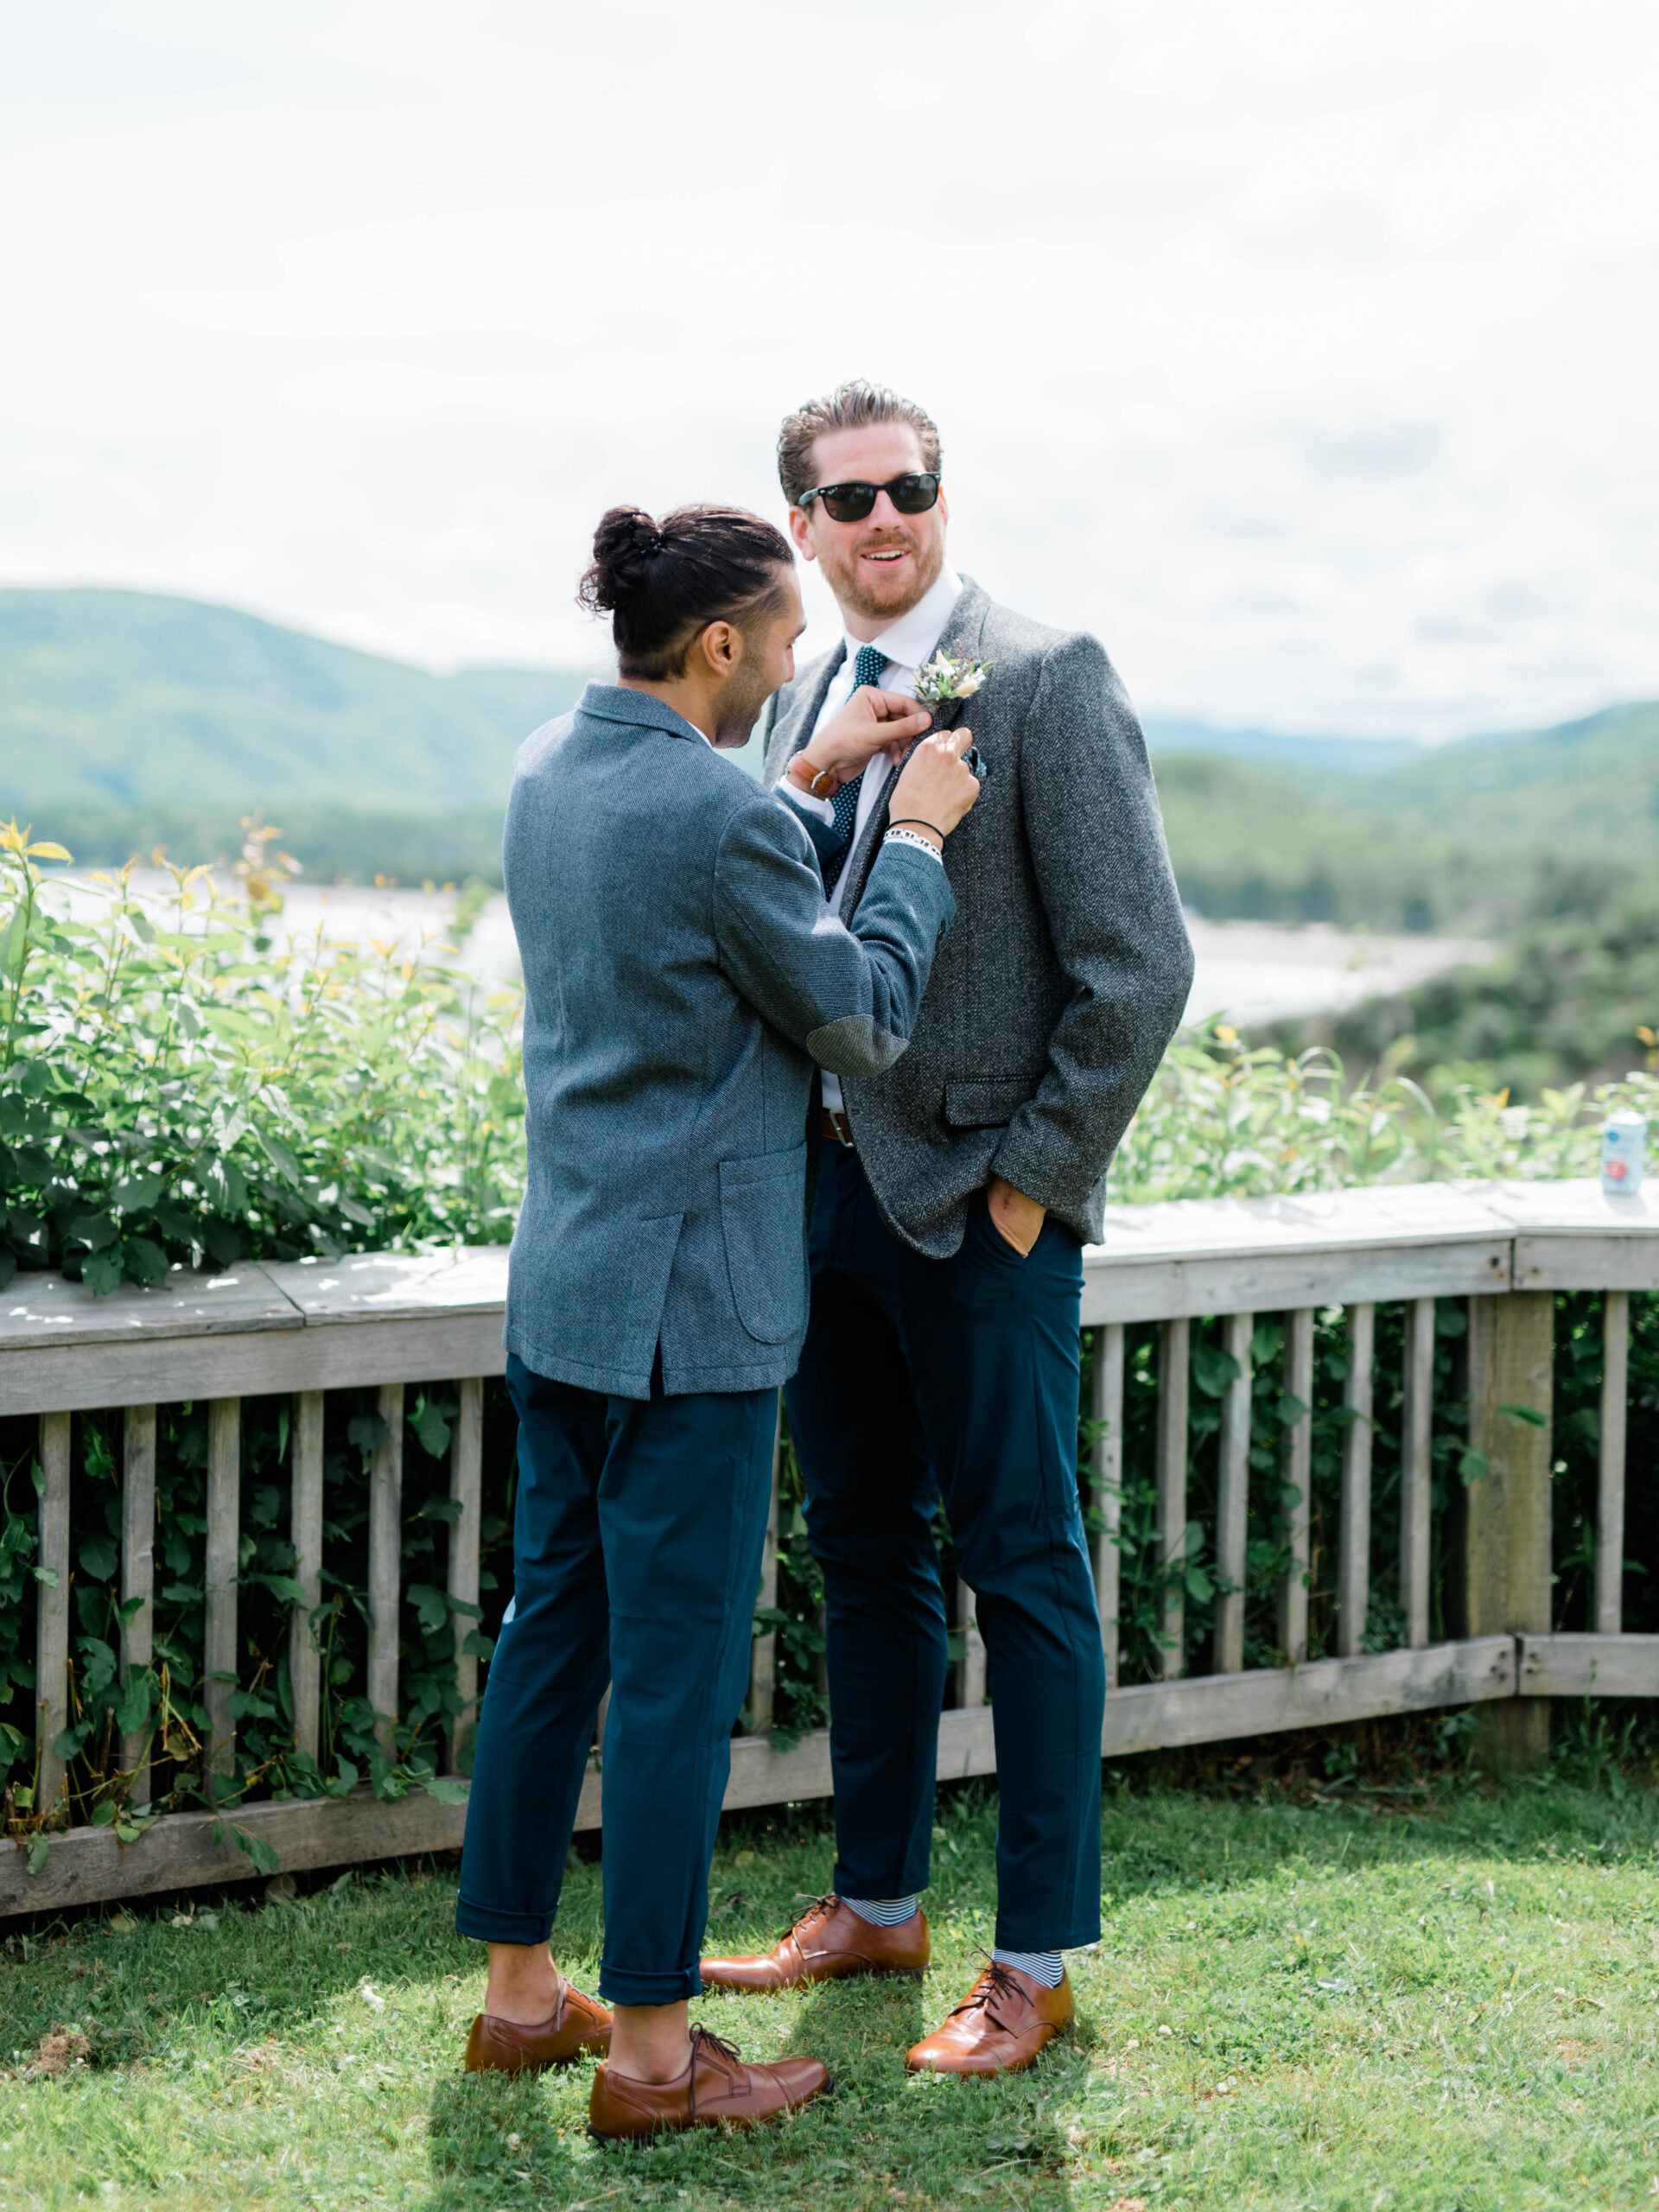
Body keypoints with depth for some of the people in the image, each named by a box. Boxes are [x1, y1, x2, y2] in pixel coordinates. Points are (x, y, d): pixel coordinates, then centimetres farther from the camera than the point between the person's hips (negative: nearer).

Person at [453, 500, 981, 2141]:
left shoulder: (550, 770, 6)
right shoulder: (720, 815, -21)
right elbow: (863, 1022, -10)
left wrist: (808, 778, 20)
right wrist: (919, 835, 1)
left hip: (561, 1283, 9)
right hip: (690, 1303, -9)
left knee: (553, 1627, 16)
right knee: (677, 1675, 0)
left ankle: (519, 1989, 27)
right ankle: (650, 2053, 10)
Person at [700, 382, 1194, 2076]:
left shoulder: (1046, 682, -10)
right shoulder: (802, 700, 12)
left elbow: (1141, 965, -13)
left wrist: (1031, 1174, -13)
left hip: (981, 1201, -7)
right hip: (830, 1181, 7)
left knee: (1019, 1569, 1)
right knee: (863, 1553, 15)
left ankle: (1036, 1965, 11)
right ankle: (875, 1905, 29)